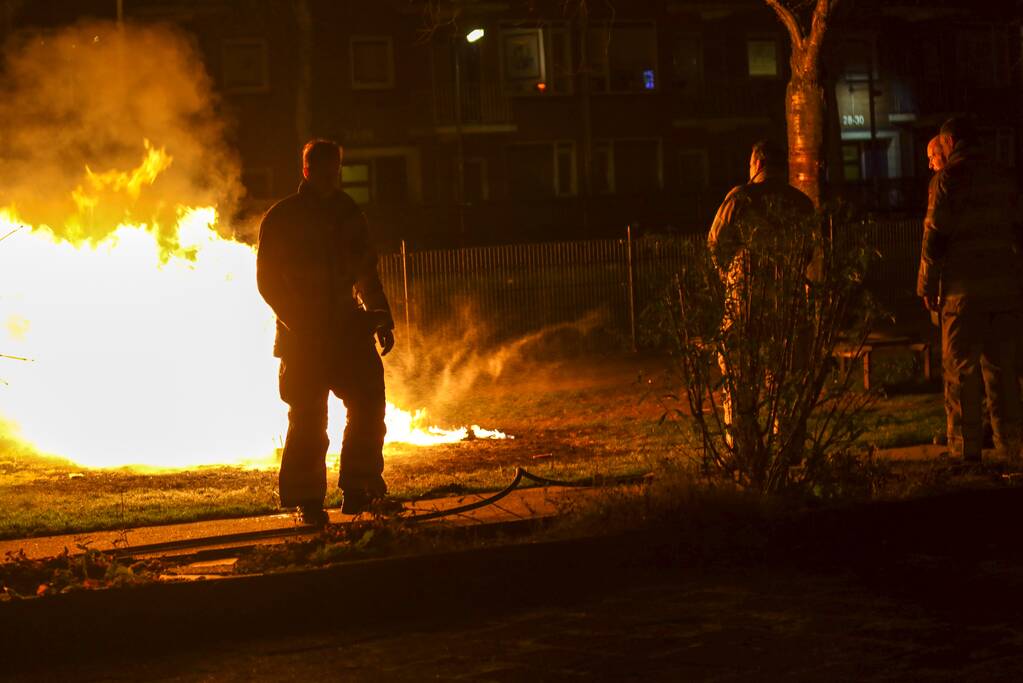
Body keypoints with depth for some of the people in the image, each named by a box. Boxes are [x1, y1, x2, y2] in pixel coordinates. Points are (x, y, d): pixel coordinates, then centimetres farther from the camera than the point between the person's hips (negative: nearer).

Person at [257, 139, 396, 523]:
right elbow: (267, 279, -4)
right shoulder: (281, 218, -1)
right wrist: (297, 321, -13)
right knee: (308, 417, -4)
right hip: (304, 336, -4)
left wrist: (382, 320, 8)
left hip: (347, 328, 4)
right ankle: (307, 501, 5)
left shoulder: (349, 216, 12)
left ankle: (357, 490, 5)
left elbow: (367, 274, 18)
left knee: (369, 403, -5)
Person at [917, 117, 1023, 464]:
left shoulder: (947, 178, -5)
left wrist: (927, 286, -2)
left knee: (960, 371, -1)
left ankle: (965, 448, -2)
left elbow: (935, 235, -8)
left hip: (965, 289, -5)